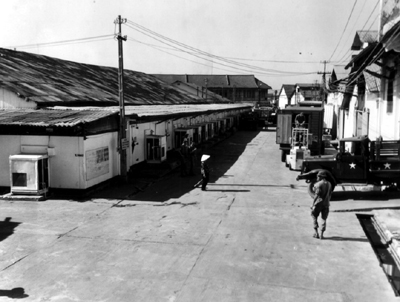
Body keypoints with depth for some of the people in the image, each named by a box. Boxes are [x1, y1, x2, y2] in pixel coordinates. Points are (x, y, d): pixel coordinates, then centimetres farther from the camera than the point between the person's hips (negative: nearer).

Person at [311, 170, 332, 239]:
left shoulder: (319, 184, -12)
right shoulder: (329, 184, 8)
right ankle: (322, 234, 7)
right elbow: (330, 195, 12)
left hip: (318, 203, -5)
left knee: (314, 216, 11)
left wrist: (313, 204, -12)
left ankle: (316, 232, 4)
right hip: (326, 204, 5)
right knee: (324, 219, 10)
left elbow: (317, 195, -16)